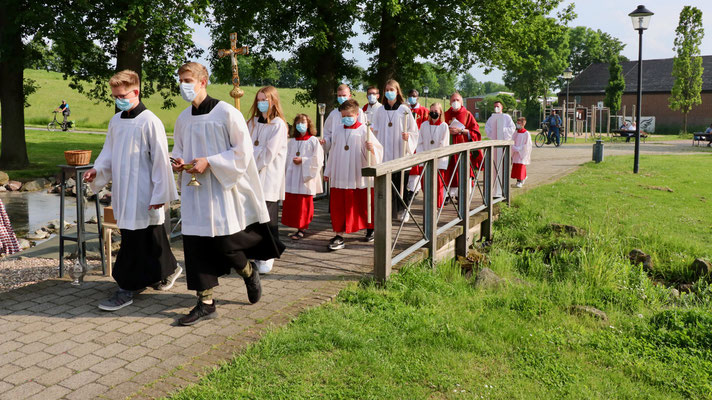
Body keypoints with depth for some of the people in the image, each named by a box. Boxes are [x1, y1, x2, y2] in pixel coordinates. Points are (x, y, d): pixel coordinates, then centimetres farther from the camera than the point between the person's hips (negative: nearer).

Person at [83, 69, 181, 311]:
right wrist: (97, 169, 0)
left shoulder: (149, 122, -13)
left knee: (134, 240, -2)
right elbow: (109, 153, 20)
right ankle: (168, 270, 34)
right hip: (122, 191, 7)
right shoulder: (116, 121, 10)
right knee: (151, 237, 15)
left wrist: (160, 194, -12)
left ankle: (127, 289, 7)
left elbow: (160, 160, -12)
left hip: (142, 193, -7)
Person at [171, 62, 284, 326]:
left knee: (225, 243, -5)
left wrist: (209, 162, -19)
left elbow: (243, 151, -11)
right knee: (195, 243, 2)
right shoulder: (183, 119, 9)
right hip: (194, 191, 6)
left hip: (223, 188, -5)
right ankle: (206, 303, 13)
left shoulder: (226, 113, -10)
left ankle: (249, 273, 30)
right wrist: (178, 160, -1)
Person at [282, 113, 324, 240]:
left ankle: (301, 230, 3)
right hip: (293, 177, 5)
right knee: (291, 202, 3)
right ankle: (298, 228, 14)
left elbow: (318, 159, -8)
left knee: (304, 204, -2)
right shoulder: (292, 141, 13)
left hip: (306, 177, -5)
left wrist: (303, 160, -13)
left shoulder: (313, 141, -1)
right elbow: (287, 157, 17)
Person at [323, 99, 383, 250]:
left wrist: (372, 148, -29)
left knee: (364, 205, 10)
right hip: (339, 177, 3)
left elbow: (377, 149, -5)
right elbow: (333, 152, 17)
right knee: (339, 207, -1)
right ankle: (339, 236, 4)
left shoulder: (363, 130, -4)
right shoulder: (338, 130, 9)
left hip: (360, 177, -3)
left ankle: (370, 229, 33)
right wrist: (328, 171, 20)